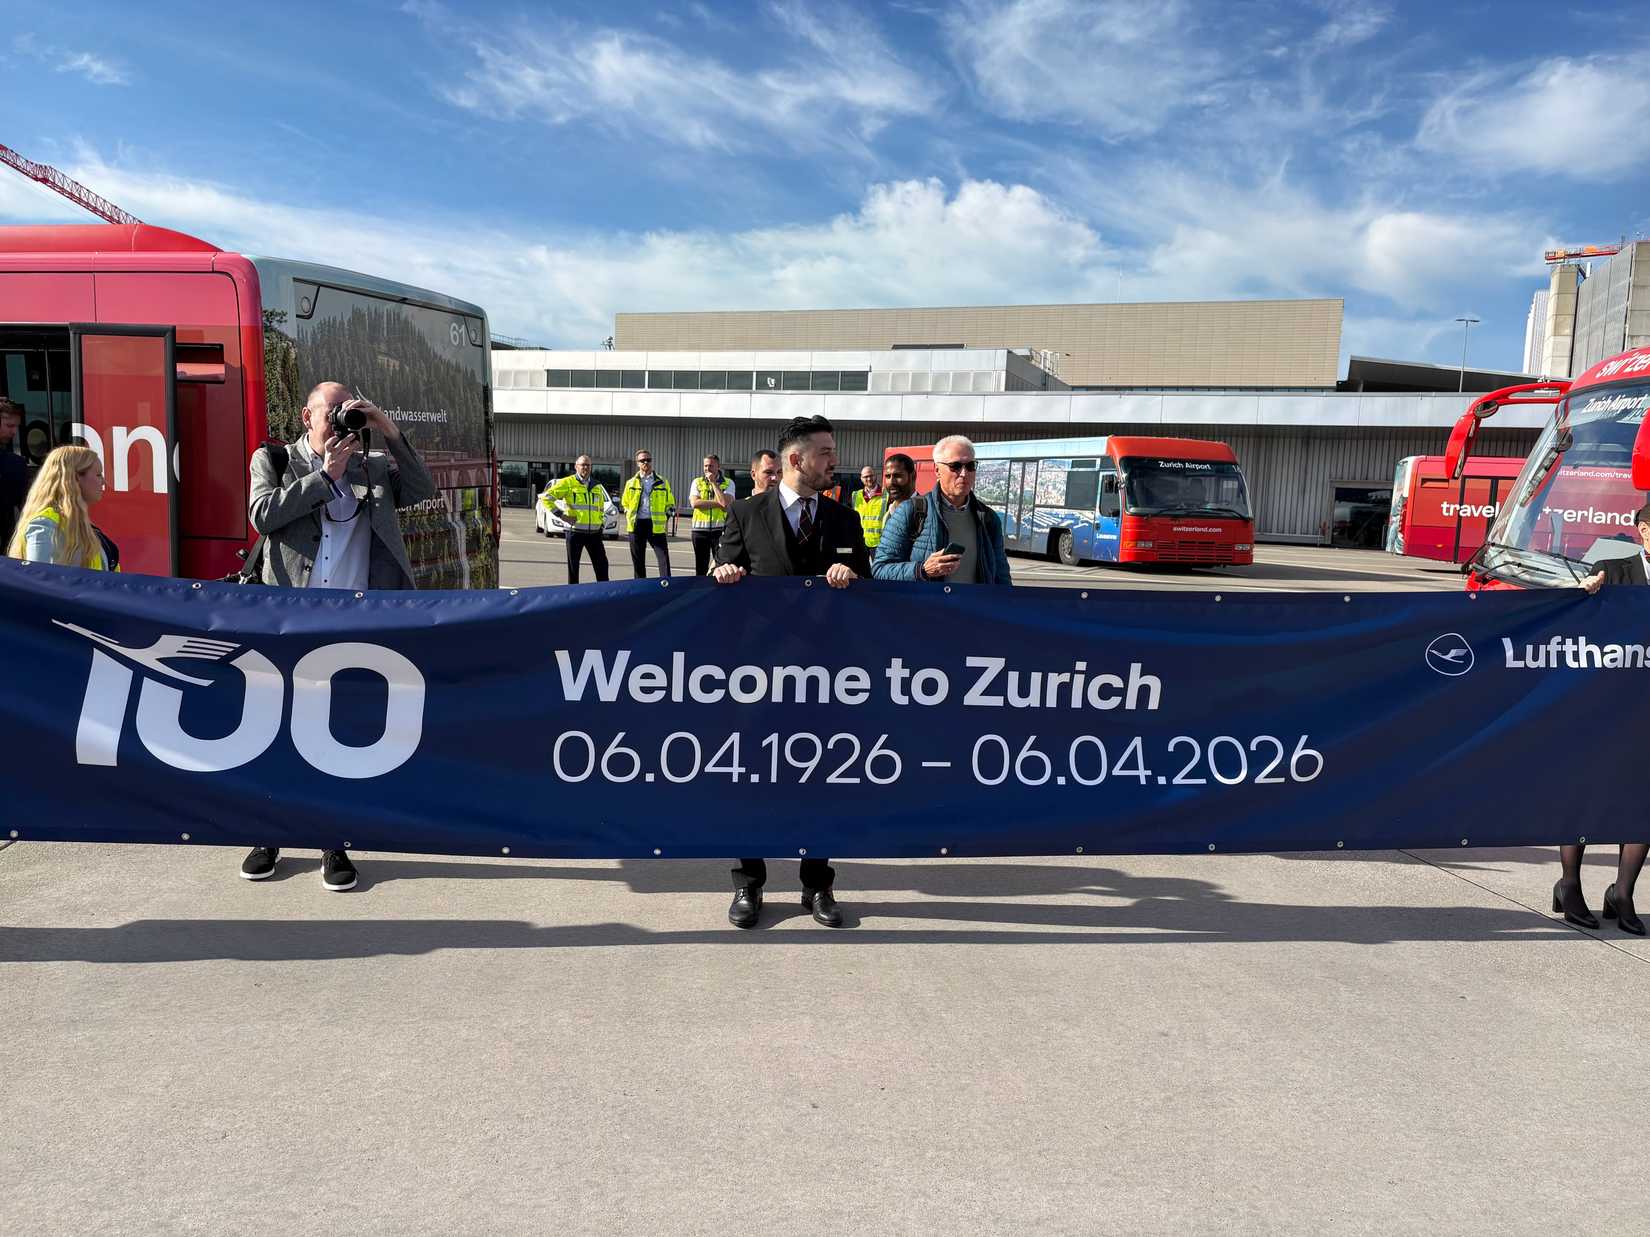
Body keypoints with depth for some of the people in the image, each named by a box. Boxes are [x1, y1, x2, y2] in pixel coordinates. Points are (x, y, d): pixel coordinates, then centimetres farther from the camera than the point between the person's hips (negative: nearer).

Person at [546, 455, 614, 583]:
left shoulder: (597, 486, 16)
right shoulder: (568, 483, -2)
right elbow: (547, 497, -5)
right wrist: (560, 514, -10)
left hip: (594, 533, 4)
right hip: (575, 532, -4)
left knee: (602, 564, 3)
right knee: (573, 566, 3)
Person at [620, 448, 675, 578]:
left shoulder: (662, 483, 8)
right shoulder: (631, 483, 11)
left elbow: (670, 504, 13)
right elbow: (625, 504, 19)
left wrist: (664, 519, 2)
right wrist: (630, 519, 7)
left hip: (656, 525, -2)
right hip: (636, 525, 2)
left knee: (664, 559, -12)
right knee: (638, 562, 7)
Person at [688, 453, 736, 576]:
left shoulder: (728, 483, 2)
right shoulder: (697, 482, 7)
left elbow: (725, 502, -16)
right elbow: (695, 503, -10)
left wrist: (713, 482, -10)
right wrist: (718, 503, -13)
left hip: (720, 528, -2)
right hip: (700, 529, 2)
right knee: (700, 567, 10)